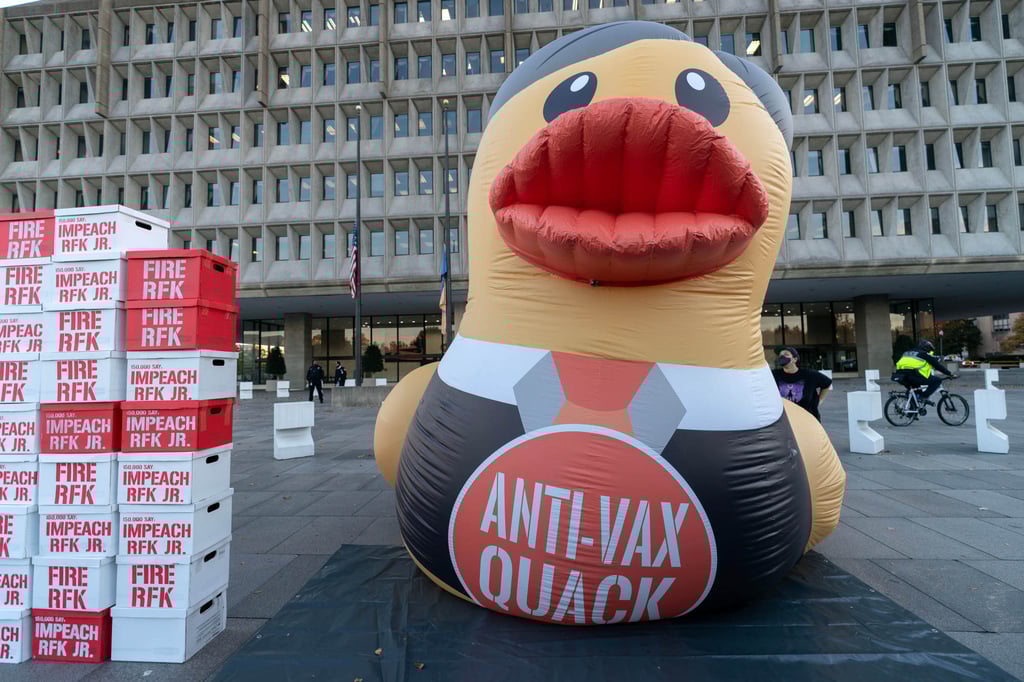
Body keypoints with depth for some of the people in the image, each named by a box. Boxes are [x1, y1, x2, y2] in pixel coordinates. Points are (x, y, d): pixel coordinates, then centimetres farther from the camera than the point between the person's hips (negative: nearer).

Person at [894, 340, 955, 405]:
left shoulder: (908, 352, 32)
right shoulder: (926, 354, 15)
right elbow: (938, 365, 16)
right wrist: (950, 374, 25)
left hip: (900, 376, 7)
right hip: (913, 375, -7)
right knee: (937, 380, 9)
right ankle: (924, 397, -2)